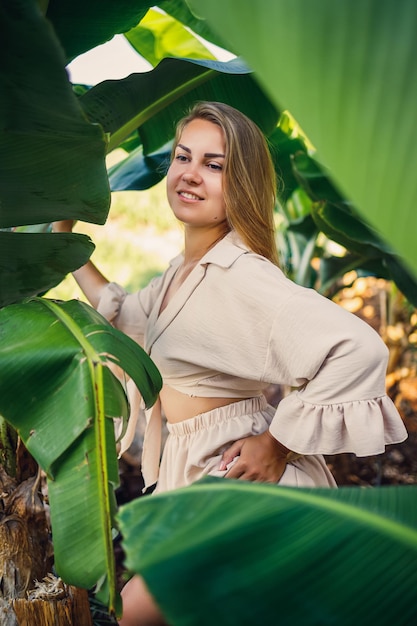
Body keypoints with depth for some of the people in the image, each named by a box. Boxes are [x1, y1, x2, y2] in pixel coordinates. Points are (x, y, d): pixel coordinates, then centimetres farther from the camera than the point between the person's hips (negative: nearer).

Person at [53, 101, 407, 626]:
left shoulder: (240, 274, -25)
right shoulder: (183, 270, 5)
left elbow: (359, 349, -36)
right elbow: (127, 315, 24)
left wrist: (277, 443, -26)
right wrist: (65, 237, 21)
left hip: (238, 471, -9)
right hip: (193, 466, 9)